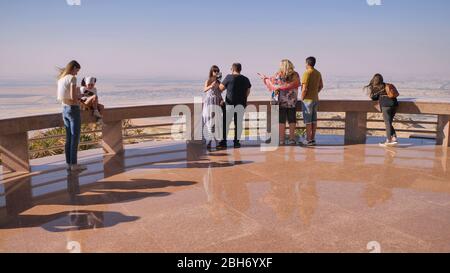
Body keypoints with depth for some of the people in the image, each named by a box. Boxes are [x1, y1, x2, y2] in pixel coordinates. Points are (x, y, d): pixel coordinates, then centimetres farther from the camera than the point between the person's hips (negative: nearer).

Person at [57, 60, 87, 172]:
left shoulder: (61, 79, 12)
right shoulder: (72, 78, -13)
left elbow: (59, 98, 15)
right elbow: (73, 97, -21)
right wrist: (79, 94, 1)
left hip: (65, 109, 8)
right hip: (73, 110, -8)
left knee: (69, 138, 12)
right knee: (75, 138, -2)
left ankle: (69, 163, 16)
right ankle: (74, 164, 2)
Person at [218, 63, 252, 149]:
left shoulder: (229, 77, -5)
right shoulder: (246, 79, 7)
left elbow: (221, 88, 0)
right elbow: (248, 92, 12)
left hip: (229, 103, -3)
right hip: (241, 104, 3)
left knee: (226, 123, 3)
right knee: (238, 123, 6)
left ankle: (223, 141, 2)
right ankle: (237, 141, 7)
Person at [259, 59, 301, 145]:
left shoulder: (278, 75, -8)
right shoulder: (295, 75, -1)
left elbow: (272, 81, 5)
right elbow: (297, 85, 9)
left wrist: (265, 78, 24)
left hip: (282, 101, -2)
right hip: (293, 101, 2)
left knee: (281, 121, 4)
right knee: (292, 120, 8)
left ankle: (281, 139, 5)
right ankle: (292, 139, 10)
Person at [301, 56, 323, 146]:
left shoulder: (307, 73, -16)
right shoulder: (318, 73, 9)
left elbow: (304, 89, -21)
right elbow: (321, 86, 18)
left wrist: (302, 98, -10)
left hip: (307, 99, -8)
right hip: (315, 99, 8)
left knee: (307, 120, -3)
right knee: (314, 120, 10)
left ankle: (308, 140, 0)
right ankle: (313, 139, 15)